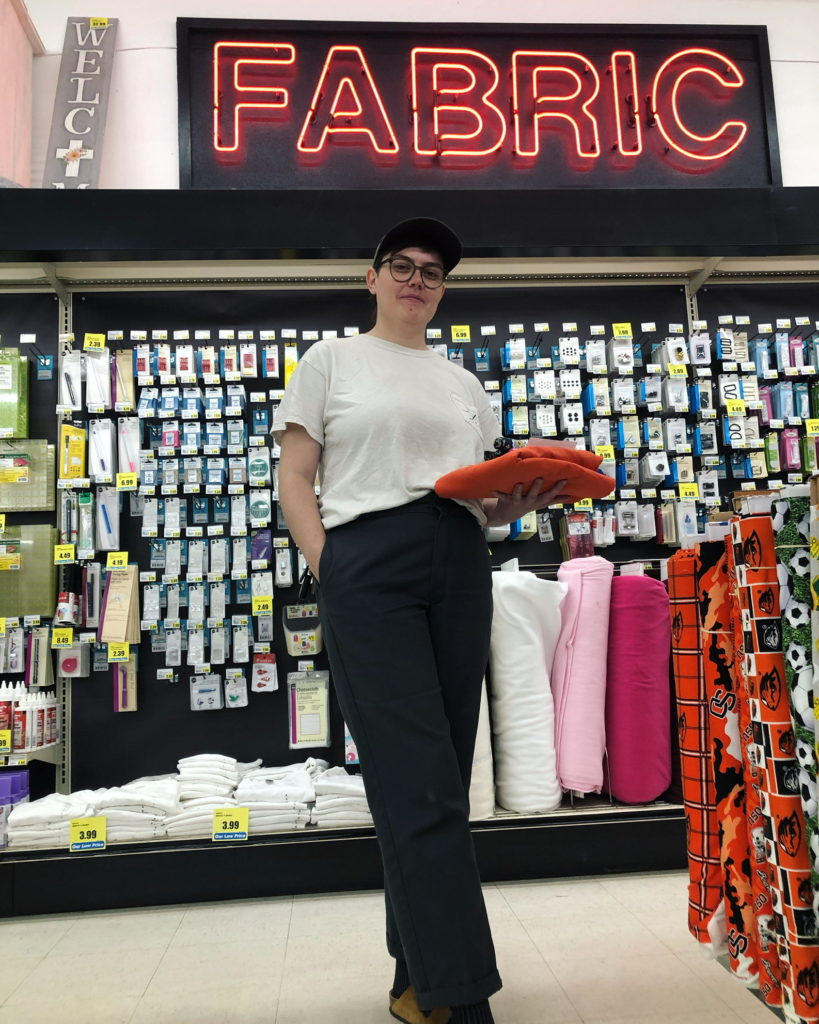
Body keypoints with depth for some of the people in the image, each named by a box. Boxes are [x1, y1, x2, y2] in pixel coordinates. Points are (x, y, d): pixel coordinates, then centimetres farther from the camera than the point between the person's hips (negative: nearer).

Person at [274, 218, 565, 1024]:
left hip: (460, 564, 5)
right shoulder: (331, 360, 11)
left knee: (436, 778, 6)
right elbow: (295, 480, 4)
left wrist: (517, 504, -3)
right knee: (418, 780, -9)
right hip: (367, 562, -4)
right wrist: (326, 572, -9)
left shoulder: (463, 383, 23)